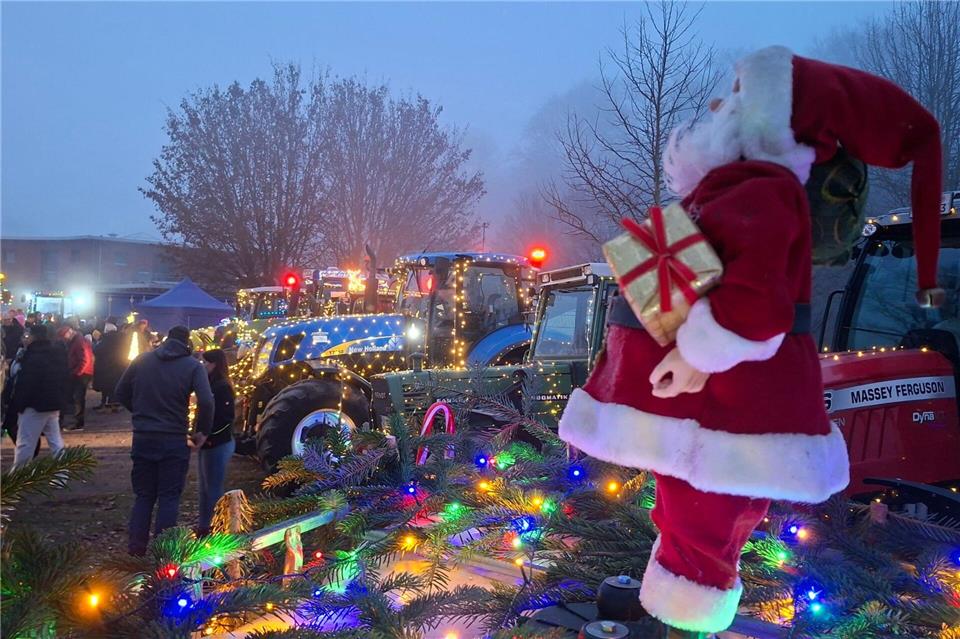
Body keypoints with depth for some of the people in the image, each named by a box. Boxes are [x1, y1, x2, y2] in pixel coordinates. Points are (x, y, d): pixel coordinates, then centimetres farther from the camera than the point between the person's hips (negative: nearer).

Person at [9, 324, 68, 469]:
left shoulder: (34, 358, -18)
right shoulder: (58, 353, 9)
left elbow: (25, 383, -19)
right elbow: (64, 377, 16)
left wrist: (17, 403, -10)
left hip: (35, 404, -8)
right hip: (54, 402, 8)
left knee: (25, 443, 0)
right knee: (55, 440, 13)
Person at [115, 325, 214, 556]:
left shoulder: (142, 360, 5)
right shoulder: (193, 366, -7)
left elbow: (121, 392, 11)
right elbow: (206, 402, -18)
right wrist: (202, 432, -5)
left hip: (142, 438, 3)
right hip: (174, 441, -3)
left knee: (143, 495, 15)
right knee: (169, 497, 6)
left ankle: (136, 549, 14)